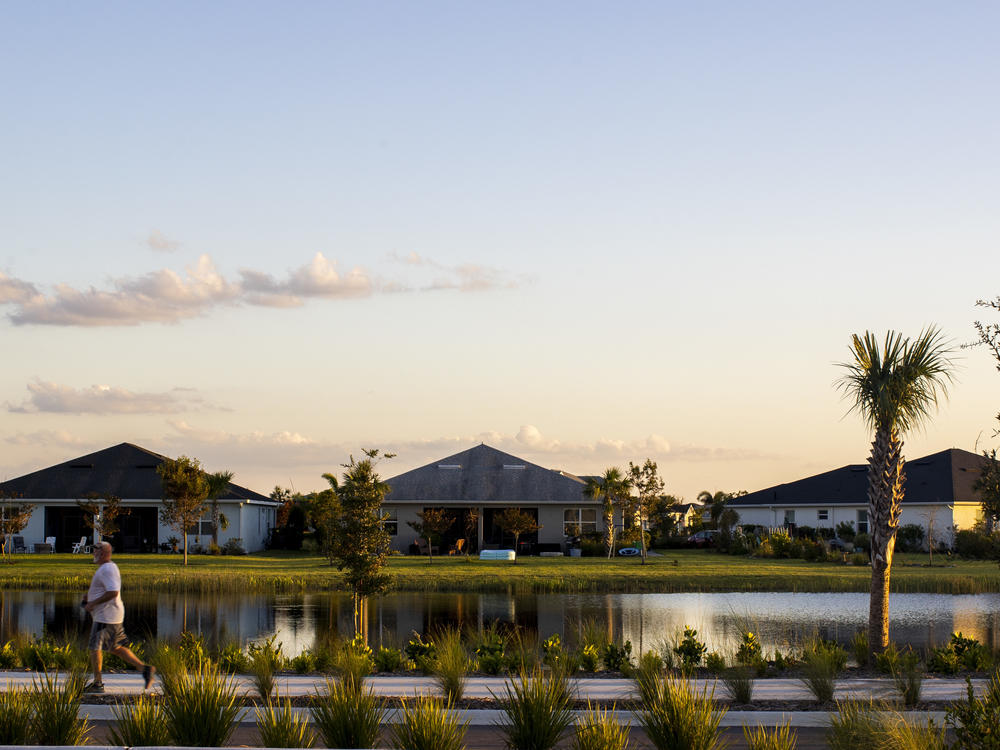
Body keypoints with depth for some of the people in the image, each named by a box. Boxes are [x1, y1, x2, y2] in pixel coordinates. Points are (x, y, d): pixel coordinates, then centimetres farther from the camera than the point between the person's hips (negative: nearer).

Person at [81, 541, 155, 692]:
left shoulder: (107, 569, -16)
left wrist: (93, 603, -21)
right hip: (108, 616, 10)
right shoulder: (108, 568, 17)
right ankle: (145, 668, 8)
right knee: (115, 648, 12)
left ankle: (98, 684, -1)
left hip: (106, 616, -10)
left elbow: (113, 592, -27)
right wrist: (90, 596, 16)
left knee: (95, 647, -5)